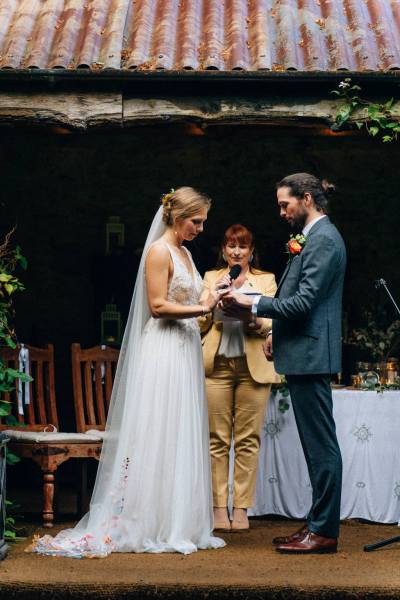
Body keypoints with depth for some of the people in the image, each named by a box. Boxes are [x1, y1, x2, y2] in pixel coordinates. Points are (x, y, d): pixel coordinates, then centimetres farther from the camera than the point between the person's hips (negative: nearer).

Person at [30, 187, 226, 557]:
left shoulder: (184, 253, 18)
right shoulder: (158, 251, -9)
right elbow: (158, 305, -16)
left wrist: (208, 304, 2)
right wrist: (202, 308, -16)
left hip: (185, 352, 9)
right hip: (162, 350, -9)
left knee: (181, 439, 8)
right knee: (157, 437, -7)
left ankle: (180, 524, 11)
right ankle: (148, 527, -4)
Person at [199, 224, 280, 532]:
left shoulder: (266, 280, 14)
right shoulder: (211, 278, 15)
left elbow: (273, 322, 5)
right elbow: (201, 323, 11)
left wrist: (257, 322, -16)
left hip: (253, 365, 0)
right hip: (217, 364, 0)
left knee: (248, 439, -2)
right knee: (217, 439, -3)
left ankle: (241, 508, 3)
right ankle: (219, 508, 1)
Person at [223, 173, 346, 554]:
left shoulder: (323, 240, -14)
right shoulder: (315, 237, 18)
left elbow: (304, 301, -21)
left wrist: (251, 304, -16)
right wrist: (276, 332, 18)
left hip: (311, 354, -11)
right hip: (304, 354, 11)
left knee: (320, 444, -6)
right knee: (317, 444, 13)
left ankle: (324, 531, -2)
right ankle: (318, 523, 19)